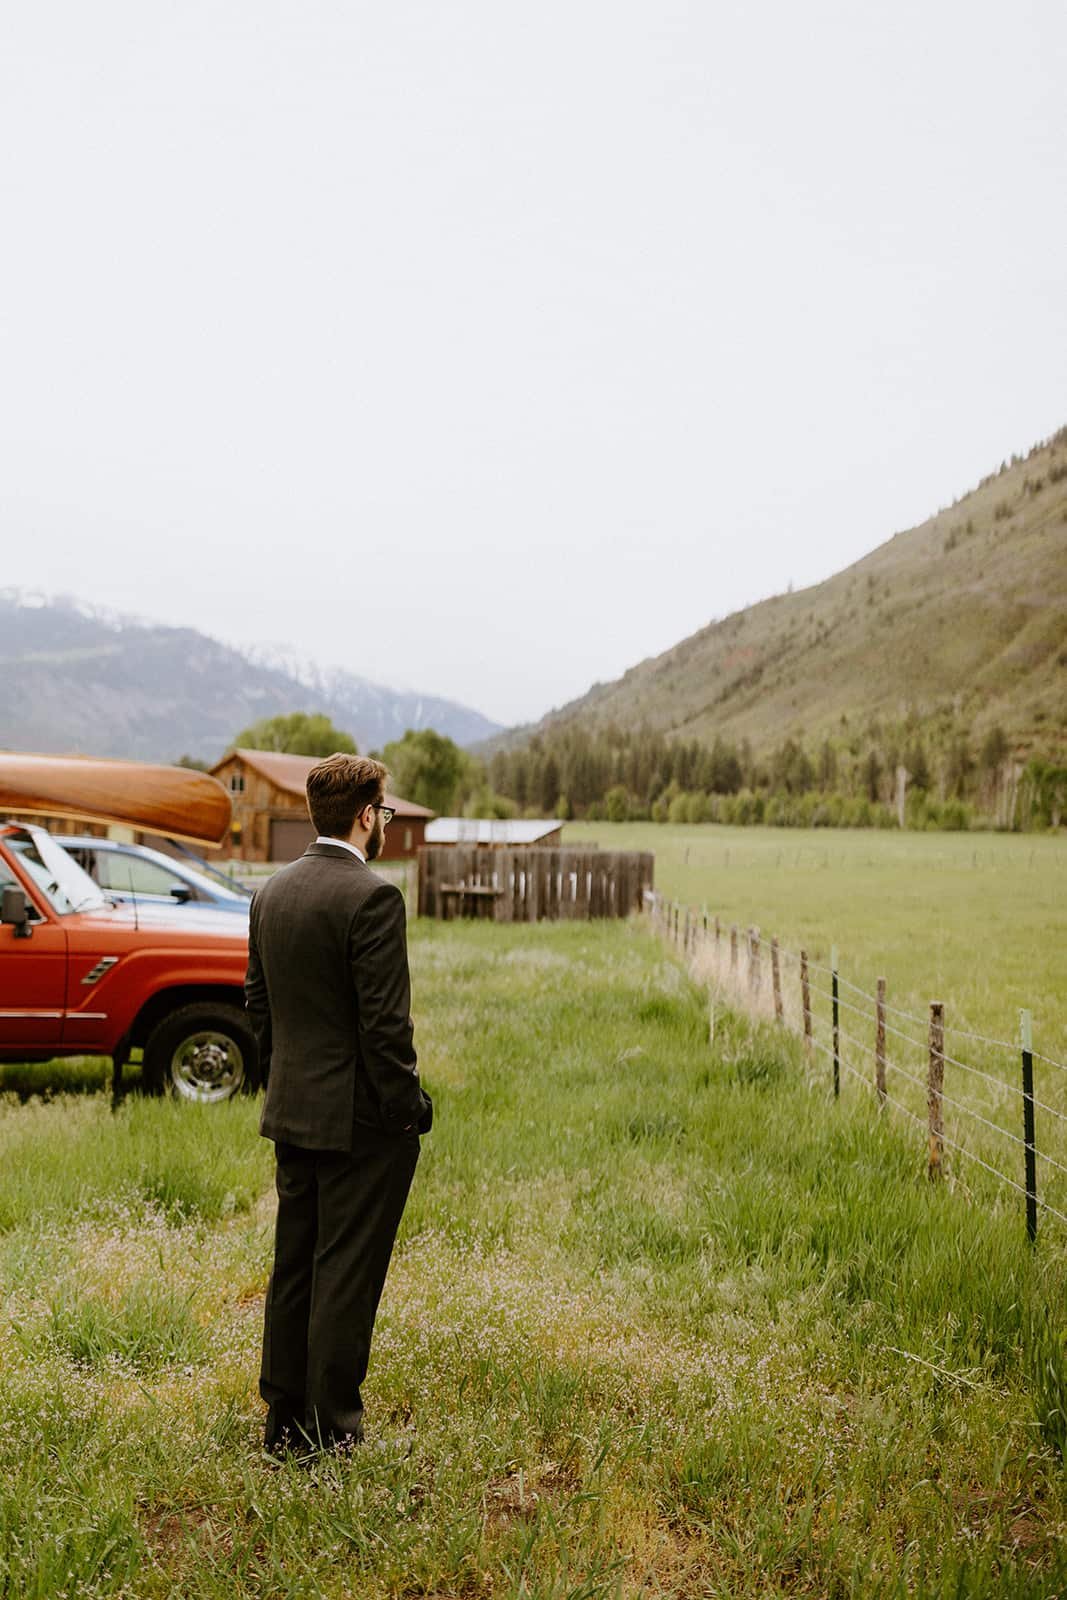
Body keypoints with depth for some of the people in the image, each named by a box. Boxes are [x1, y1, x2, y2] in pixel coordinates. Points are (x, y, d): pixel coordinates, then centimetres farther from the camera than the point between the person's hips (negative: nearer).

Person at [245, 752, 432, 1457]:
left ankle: (284, 1418, 26)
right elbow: (384, 1021, -20)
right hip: (360, 1119, -8)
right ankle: (330, 1428, 11)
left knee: (294, 1267, 16)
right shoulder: (372, 896, -19)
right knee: (347, 1274, 2)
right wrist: (409, 1108, -11)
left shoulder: (272, 893, 7)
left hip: (293, 1112, 8)